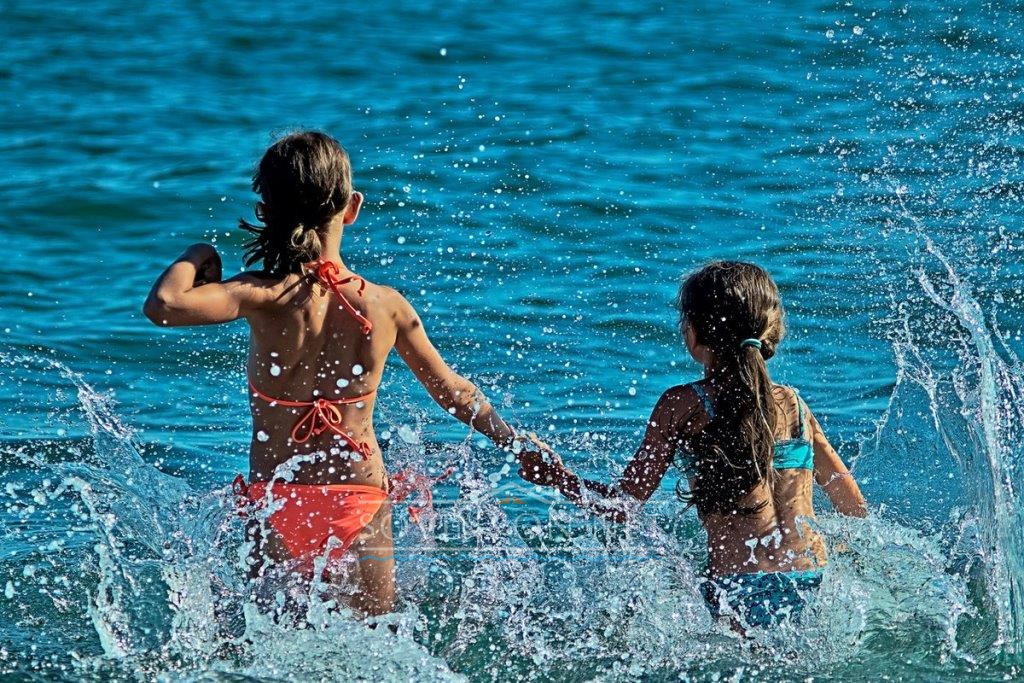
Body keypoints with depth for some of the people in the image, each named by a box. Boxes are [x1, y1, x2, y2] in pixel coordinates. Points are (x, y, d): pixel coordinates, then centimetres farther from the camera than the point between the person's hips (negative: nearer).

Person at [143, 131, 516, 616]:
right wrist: (521, 447, 25)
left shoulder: (266, 296, -13)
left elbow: (163, 305, -26)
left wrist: (197, 257, -4)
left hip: (278, 503, -1)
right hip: (362, 503, 1)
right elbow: (456, 395, 9)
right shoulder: (387, 305, -3)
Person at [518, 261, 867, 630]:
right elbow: (856, 510, 15)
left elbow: (622, 506, 0)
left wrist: (558, 477, 16)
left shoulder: (684, 406, 0)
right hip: (812, 585, 6)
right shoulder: (794, 404, 13)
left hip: (741, 590, -6)